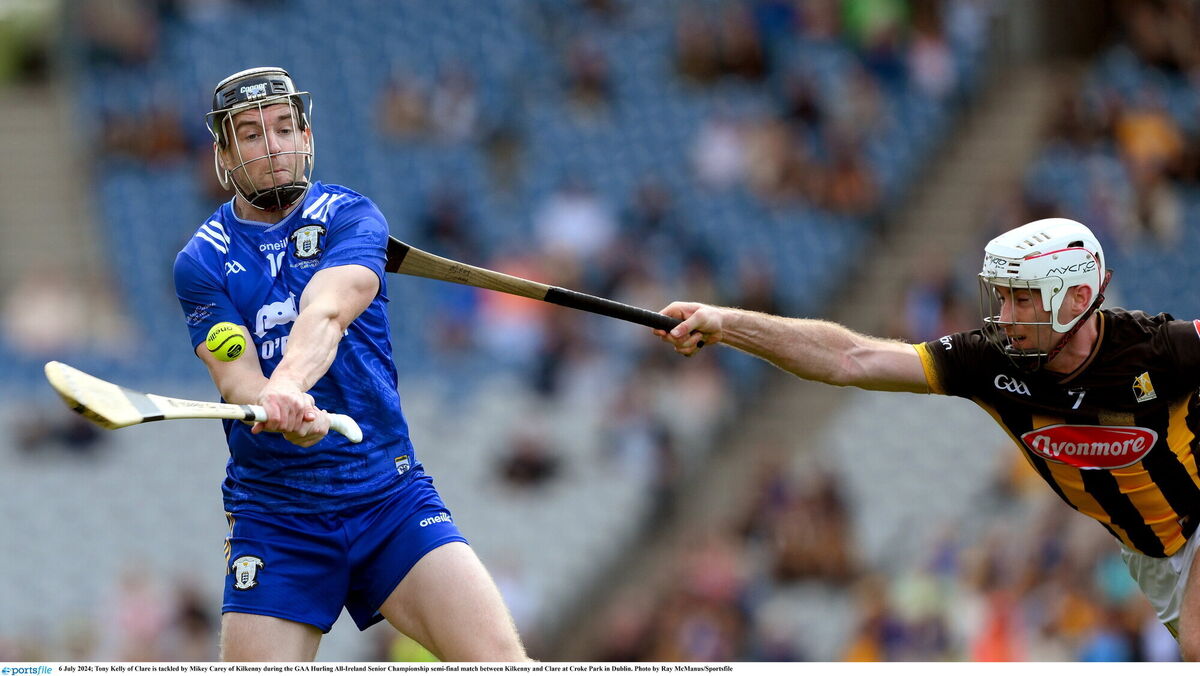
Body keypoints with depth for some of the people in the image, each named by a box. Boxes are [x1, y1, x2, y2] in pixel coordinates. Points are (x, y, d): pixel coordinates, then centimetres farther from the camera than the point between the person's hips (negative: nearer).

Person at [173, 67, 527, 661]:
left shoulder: (351, 217, 1)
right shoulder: (202, 262, 3)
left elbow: (326, 313, -20)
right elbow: (234, 373, -12)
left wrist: (288, 385, -42)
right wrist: (286, 419, -36)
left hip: (391, 495, 0)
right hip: (271, 516, 0)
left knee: (497, 656, -17)